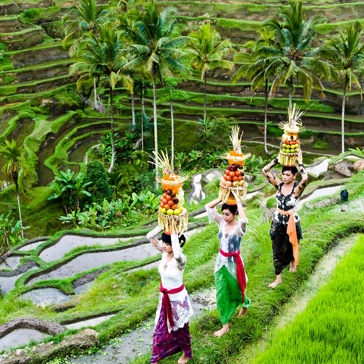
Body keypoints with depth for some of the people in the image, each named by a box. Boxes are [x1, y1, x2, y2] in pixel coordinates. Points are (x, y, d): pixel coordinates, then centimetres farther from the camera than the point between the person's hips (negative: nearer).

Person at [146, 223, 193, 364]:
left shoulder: (181, 259, -29)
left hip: (177, 297, -6)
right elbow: (150, 236, -15)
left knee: (180, 328, 17)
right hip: (165, 297, 6)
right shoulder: (164, 252, -10)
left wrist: (174, 232, -48)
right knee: (161, 327, 19)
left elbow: (177, 254, -55)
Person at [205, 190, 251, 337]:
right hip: (220, 261, 5)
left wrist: (237, 200, -36)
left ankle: (245, 304, 53)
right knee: (221, 294, 8)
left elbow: (244, 219, -45)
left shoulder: (239, 227, -20)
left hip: (233, 263, -5)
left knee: (235, 290, 18)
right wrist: (221, 197, -15)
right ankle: (225, 326, 21)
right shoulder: (221, 222, -6)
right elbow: (208, 207, -8)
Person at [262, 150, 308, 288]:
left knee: (290, 246, 19)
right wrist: (278, 158, -13)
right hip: (277, 221, 3)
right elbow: (265, 170, -12)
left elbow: (305, 178, -40)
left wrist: (299, 162, -28)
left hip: (291, 221, -3)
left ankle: (293, 261, 53)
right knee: (277, 250, 7)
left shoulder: (297, 188, -18)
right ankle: (278, 278, 20)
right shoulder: (279, 184, -7)